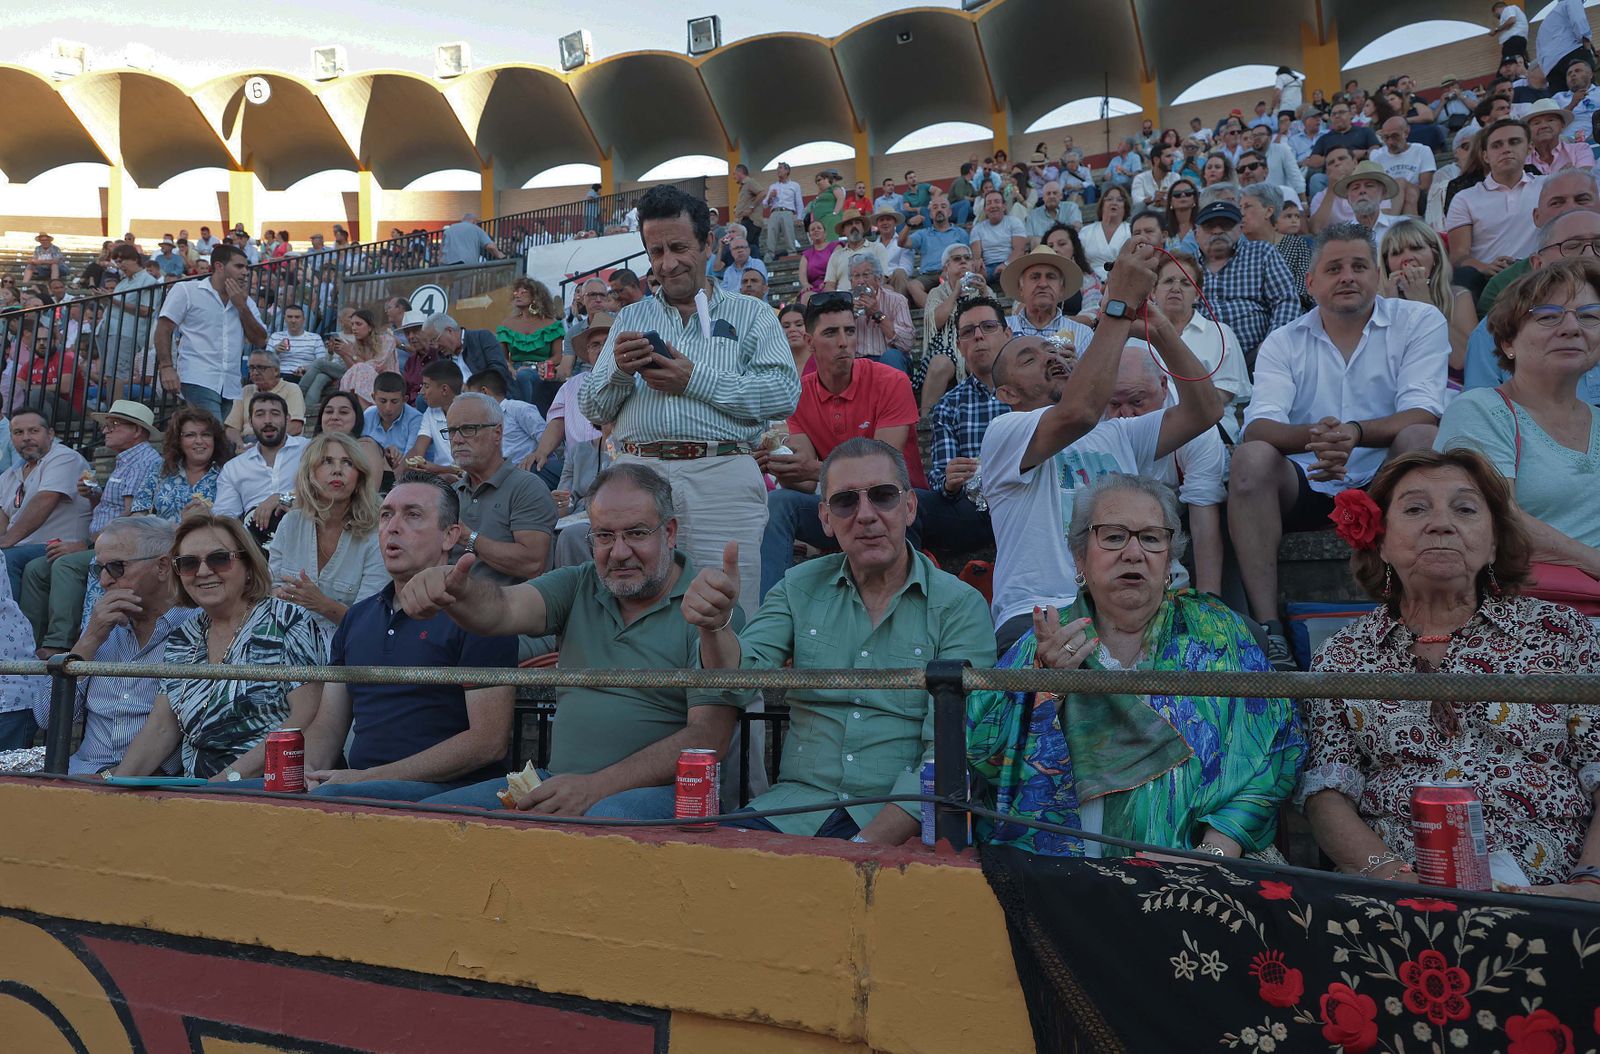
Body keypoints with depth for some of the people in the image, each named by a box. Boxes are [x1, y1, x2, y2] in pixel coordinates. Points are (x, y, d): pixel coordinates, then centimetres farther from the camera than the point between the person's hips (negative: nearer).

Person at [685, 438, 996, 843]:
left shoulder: (961, 606, -1)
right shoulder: (800, 588, 11)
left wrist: (871, 843, -20)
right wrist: (715, 625, -26)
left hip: (901, 815, -3)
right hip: (800, 798, 3)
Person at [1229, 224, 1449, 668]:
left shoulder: (1419, 322, 3)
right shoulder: (1283, 343, 7)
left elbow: (1423, 414, -12)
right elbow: (1258, 427, -10)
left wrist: (1357, 433, -33)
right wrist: (1311, 436, -34)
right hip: (1306, 490, 1)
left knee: (1419, 438, -29)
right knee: (1252, 456, -27)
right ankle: (1267, 627, -31)